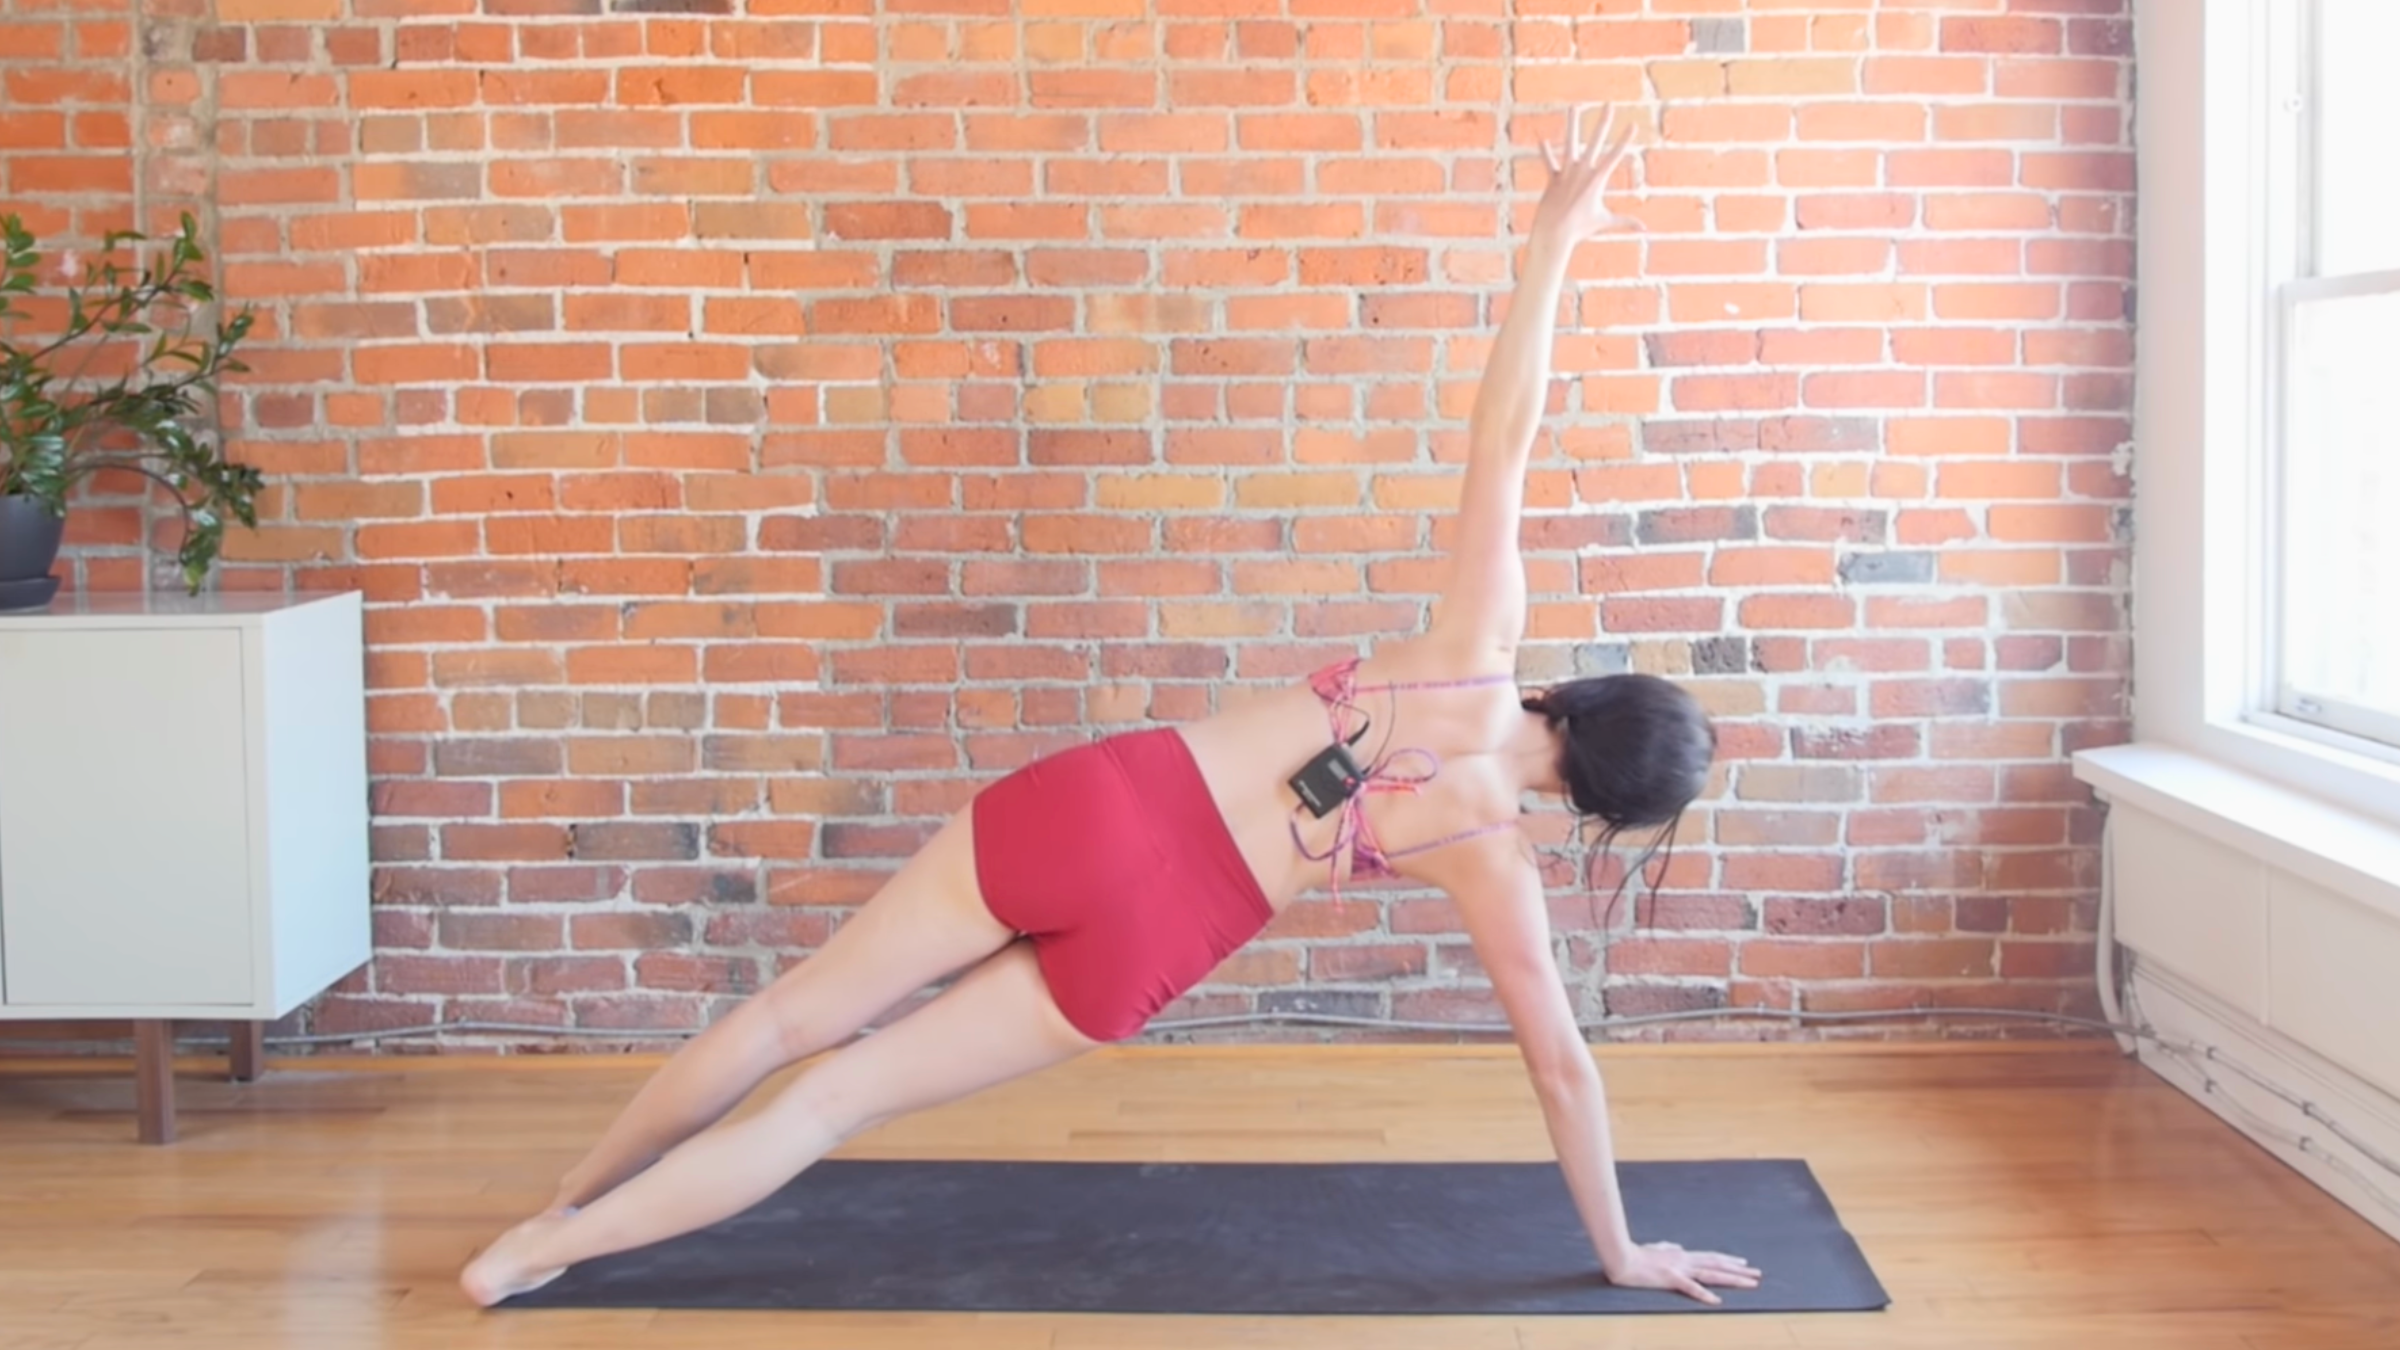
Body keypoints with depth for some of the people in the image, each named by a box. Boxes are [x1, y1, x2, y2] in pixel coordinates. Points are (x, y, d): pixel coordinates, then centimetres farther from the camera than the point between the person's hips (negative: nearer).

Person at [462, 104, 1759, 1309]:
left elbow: (1500, 437, 0)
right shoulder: (1495, 860, 1)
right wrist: (1621, 1251, 17)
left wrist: (1552, 238, 5)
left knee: (791, 1018, 15)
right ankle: (541, 1250, 11)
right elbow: (1564, 1064, 6)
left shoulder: (1476, 648, 4)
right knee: (840, 1094, 8)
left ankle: (560, 1203, 28)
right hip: (1149, 936, -2)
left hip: (1095, 805, 2)